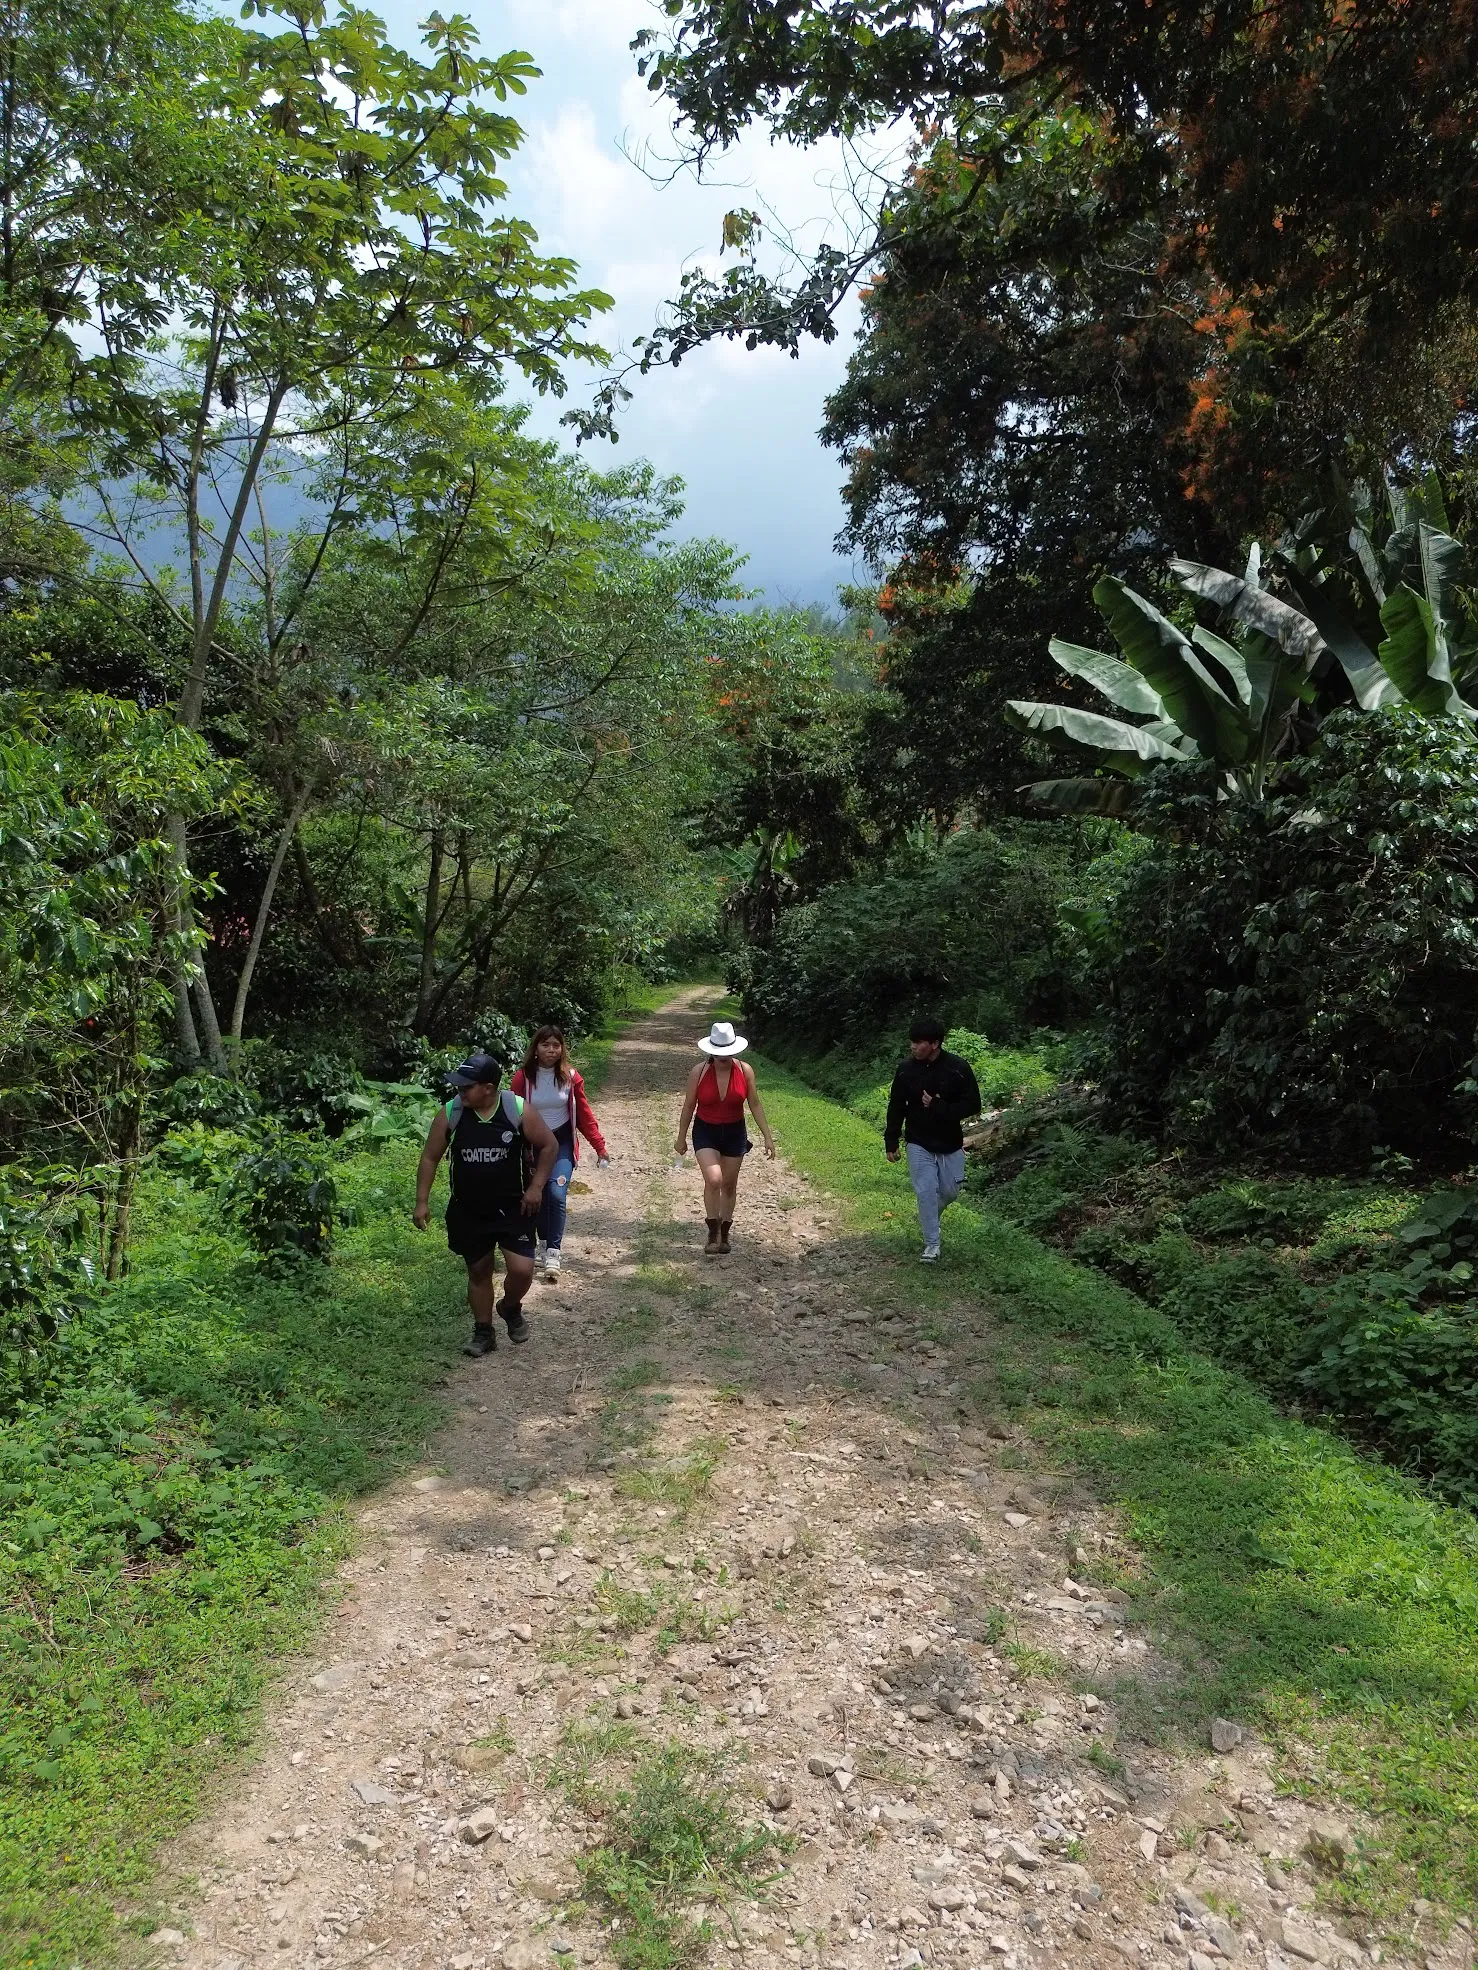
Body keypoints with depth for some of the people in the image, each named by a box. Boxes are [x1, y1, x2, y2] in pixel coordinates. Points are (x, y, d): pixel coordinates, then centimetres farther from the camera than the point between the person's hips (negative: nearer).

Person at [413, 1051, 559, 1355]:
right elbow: (430, 1158, 0)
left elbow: (549, 1146, -3)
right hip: (468, 1210, 2)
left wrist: (536, 1187, -8)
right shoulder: (449, 1114, -12)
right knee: (478, 1271, 12)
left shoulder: (519, 1111, -16)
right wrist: (422, 1202, -3)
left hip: (513, 1207, -1)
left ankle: (511, 1308, 23)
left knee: (521, 1270, -10)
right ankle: (483, 1332, 31)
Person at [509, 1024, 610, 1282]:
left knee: (557, 1194, -16)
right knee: (540, 1197, 10)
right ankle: (543, 1245, 31)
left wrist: (600, 1146, -2)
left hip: (562, 1142, 0)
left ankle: (553, 1252, -11)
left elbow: (584, 1113, -1)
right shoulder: (523, 1078, -10)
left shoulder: (570, 1077, -6)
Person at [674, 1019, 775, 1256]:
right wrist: (681, 1138, 3)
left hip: (735, 1132, 2)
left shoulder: (745, 1070, -10)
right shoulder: (699, 1072, -13)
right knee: (713, 1180, -21)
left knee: (729, 1185, 11)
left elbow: (755, 1104, -2)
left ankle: (724, 1234, 28)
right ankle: (713, 1234, -8)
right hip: (706, 1132, -2)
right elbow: (688, 1106, -2)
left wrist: (767, 1136, -3)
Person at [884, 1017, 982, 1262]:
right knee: (925, 1191, -3)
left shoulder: (958, 1068, -16)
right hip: (919, 1144, 0)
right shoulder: (906, 1069, -9)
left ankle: (929, 1216, 45)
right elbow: (896, 1107, 0)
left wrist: (939, 1107, -25)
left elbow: (973, 1105, -14)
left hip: (950, 1144, 0)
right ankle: (932, 1244, 11)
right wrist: (891, 1142, 1)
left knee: (950, 1191, 12)